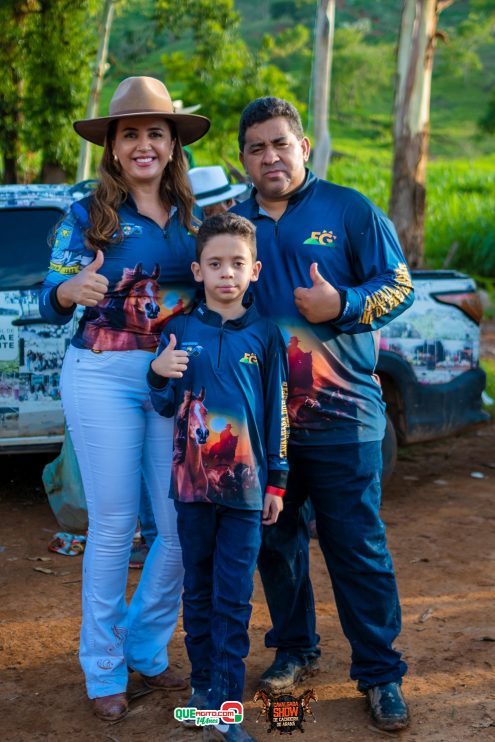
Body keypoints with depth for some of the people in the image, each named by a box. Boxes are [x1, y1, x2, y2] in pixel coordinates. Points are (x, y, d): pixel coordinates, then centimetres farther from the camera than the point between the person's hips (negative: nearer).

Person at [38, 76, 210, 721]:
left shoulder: (192, 216, 10)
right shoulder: (88, 216, 0)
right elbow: (51, 303, -1)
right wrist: (71, 290, -23)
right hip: (104, 375, -3)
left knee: (182, 524, 4)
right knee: (113, 527, 2)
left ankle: (148, 650, 25)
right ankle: (104, 671, 17)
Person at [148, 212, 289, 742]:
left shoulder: (264, 334, -1)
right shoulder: (181, 330, 1)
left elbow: (276, 410, 3)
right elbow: (166, 407, 6)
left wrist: (276, 481, 2)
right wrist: (159, 375, -15)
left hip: (245, 484, -1)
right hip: (192, 480, 2)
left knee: (234, 598, 2)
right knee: (198, 590, 14)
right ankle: (202, 682, 29)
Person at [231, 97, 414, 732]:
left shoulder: (349, 210, 0)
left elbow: (399, 285, -2)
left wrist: (343, 305, -20)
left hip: (340, 416, -4)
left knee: (358, 547, 1)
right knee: (275, 542, 14)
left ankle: (380, 673, 13)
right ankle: (295, 649, 33)